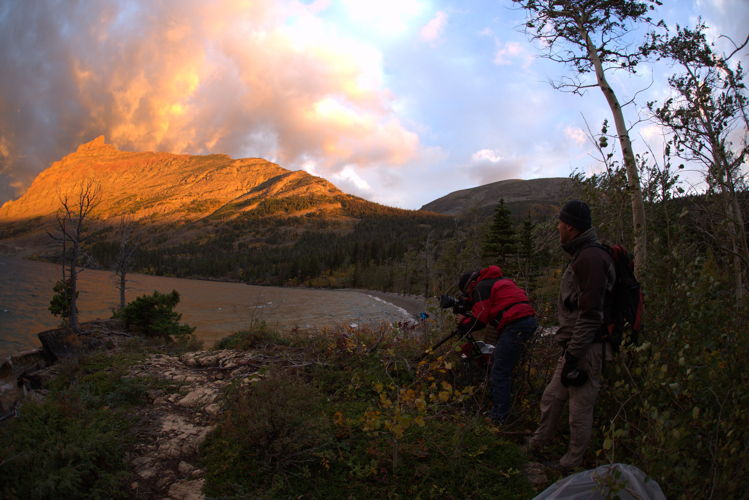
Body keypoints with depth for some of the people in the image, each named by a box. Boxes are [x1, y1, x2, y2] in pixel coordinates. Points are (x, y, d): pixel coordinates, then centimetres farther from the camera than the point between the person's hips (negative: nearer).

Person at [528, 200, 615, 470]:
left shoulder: (591, 258, -20)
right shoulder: (581, 256, 14)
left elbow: (590, 316, -24)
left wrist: (573, 356, -21)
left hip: (586, 350, -10)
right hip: (574, 346, 10)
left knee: (580, 409, 5)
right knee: (552, 397, 19)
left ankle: (572, 463, 21)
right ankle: (536, 445, 35)